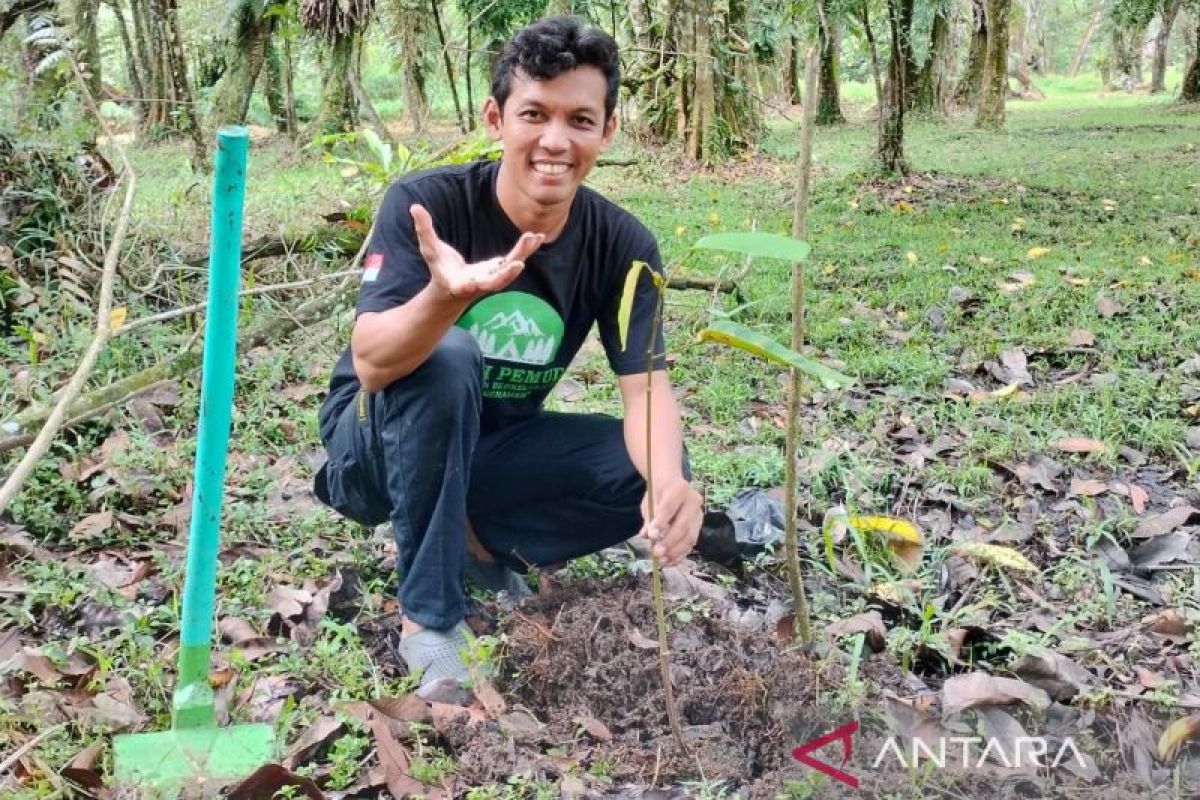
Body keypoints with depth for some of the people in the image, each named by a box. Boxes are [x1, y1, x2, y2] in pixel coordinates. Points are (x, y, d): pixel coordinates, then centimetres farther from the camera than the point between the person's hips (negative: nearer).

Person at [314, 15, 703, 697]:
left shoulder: (623, 245, -12)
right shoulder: (425, 203, -24)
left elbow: (646, 387, -21)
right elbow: (370, 363, -34)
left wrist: (671, 483, -43)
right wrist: (446, 295, -56)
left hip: (494, 448, 4)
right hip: (376, 444, -3)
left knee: (655, 472, -19)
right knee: (446, 358, -36)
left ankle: (469, 536, -2)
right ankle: (430, 620, -23)